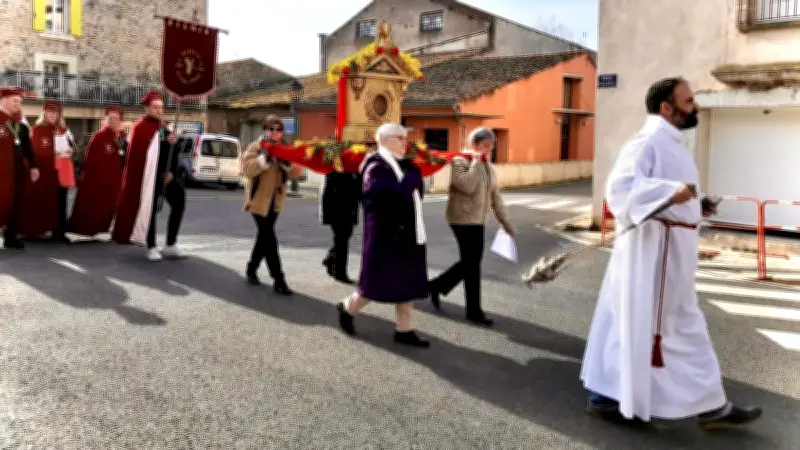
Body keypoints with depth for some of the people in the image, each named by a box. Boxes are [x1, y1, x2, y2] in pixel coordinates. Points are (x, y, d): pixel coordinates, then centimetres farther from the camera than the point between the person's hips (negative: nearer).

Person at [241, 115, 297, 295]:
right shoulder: (255, 148, -6)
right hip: (259, 200, -6)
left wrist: (286, 161, -16)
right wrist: (266, 158, -29)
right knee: (269, 238, -9)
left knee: (264, 236, 14)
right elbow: (248, 169, -21)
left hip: (275, 201, 6)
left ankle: (252, 270, 31)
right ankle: (278, 280, -7)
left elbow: (293, 172, 3)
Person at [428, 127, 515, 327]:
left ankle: (436, 286, 28)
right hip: (463, 218, -8)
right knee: (472, 263, -4)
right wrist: (476, 161, -19)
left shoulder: (488, 167, 13)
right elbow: (467, 186, -28)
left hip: (478, 220, 8)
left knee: (470, 262, 11)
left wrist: (505, 222, 12)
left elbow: (495, 196, 15)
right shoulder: (460, 161, -11)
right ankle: (474, 310, 7)